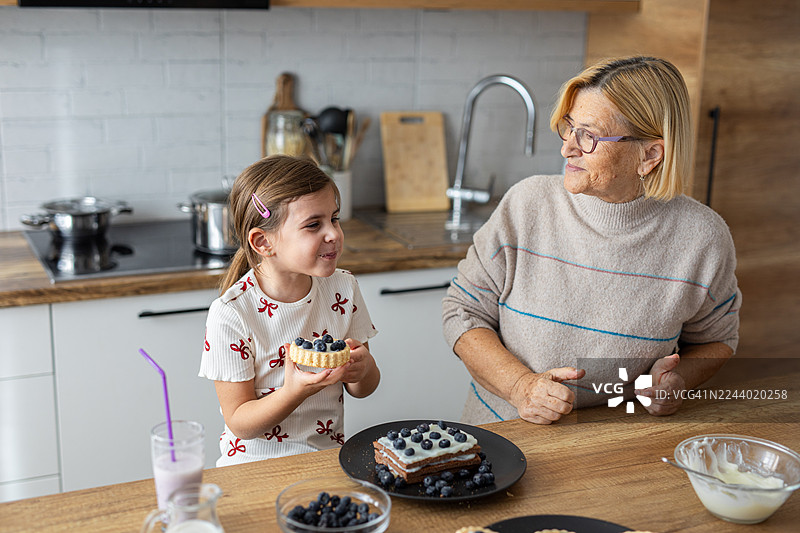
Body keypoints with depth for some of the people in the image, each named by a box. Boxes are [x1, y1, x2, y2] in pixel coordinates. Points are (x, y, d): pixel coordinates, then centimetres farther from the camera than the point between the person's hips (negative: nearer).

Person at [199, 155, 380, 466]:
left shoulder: (342, 288, -2)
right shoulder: (230, 315, -16)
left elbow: (362, 390, 8)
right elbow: (240, 424, -11)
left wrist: (362, 368, -16)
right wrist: (295, 391, -28)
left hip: (328, 453, 5)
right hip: (255, 465, -4)